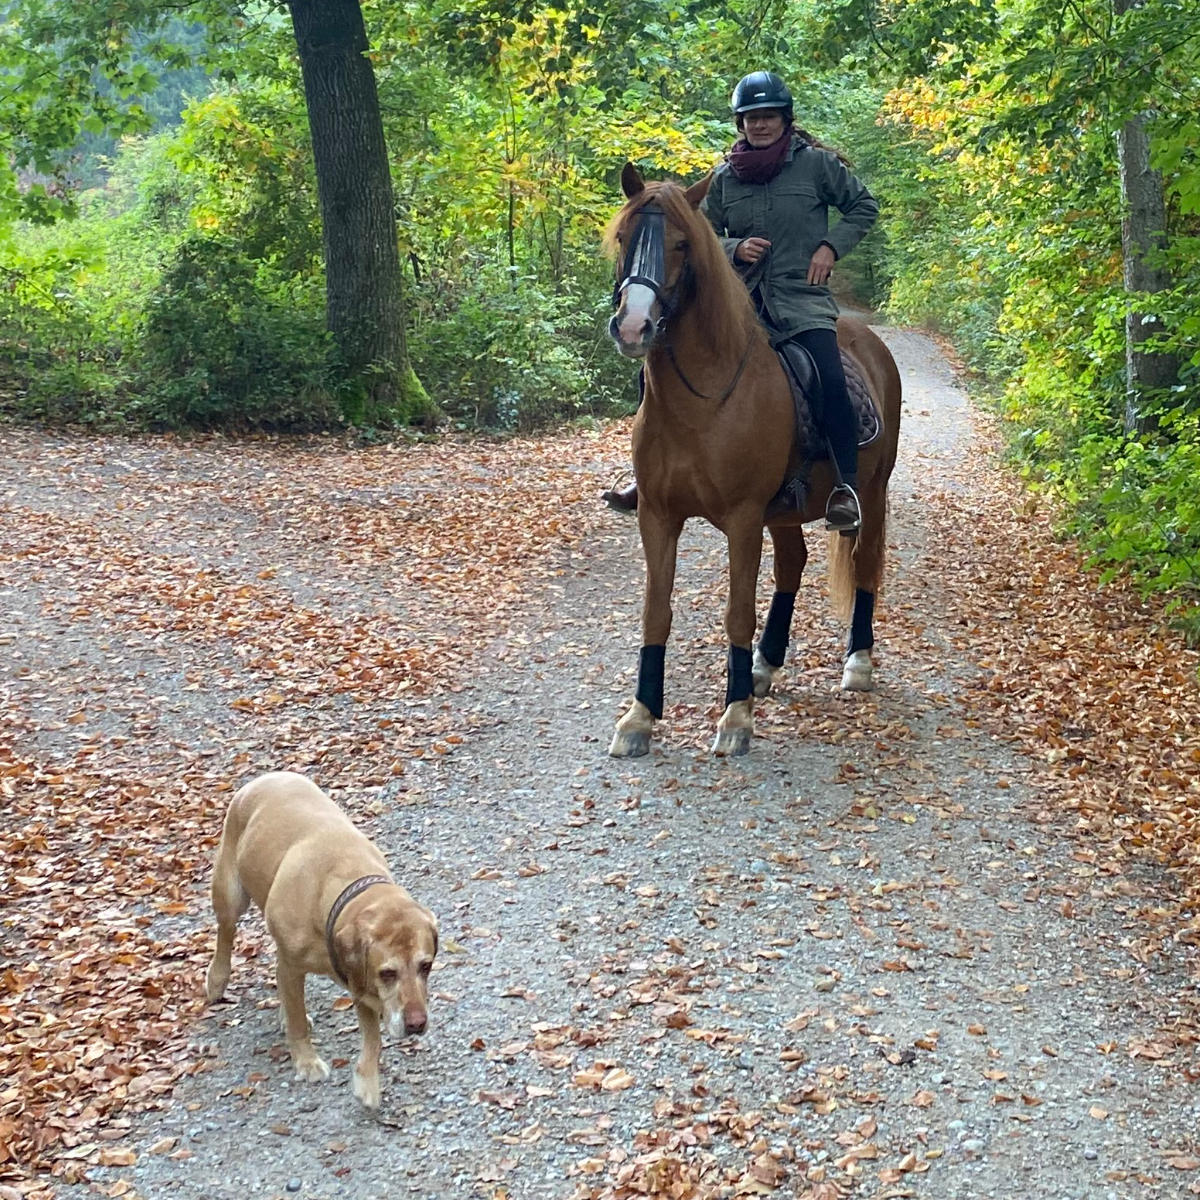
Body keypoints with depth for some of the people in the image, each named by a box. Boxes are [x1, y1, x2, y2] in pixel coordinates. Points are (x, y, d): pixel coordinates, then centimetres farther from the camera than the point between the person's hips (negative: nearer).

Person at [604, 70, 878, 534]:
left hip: (803, 300, -4)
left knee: (830, 381, -29)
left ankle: (846, 487, -20)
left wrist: (831, 246, -4)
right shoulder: (724, 177, 9)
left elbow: (864, 207, 10)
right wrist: (734, 248, -6)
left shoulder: (816, 163, 2)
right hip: (739, 301, 4)